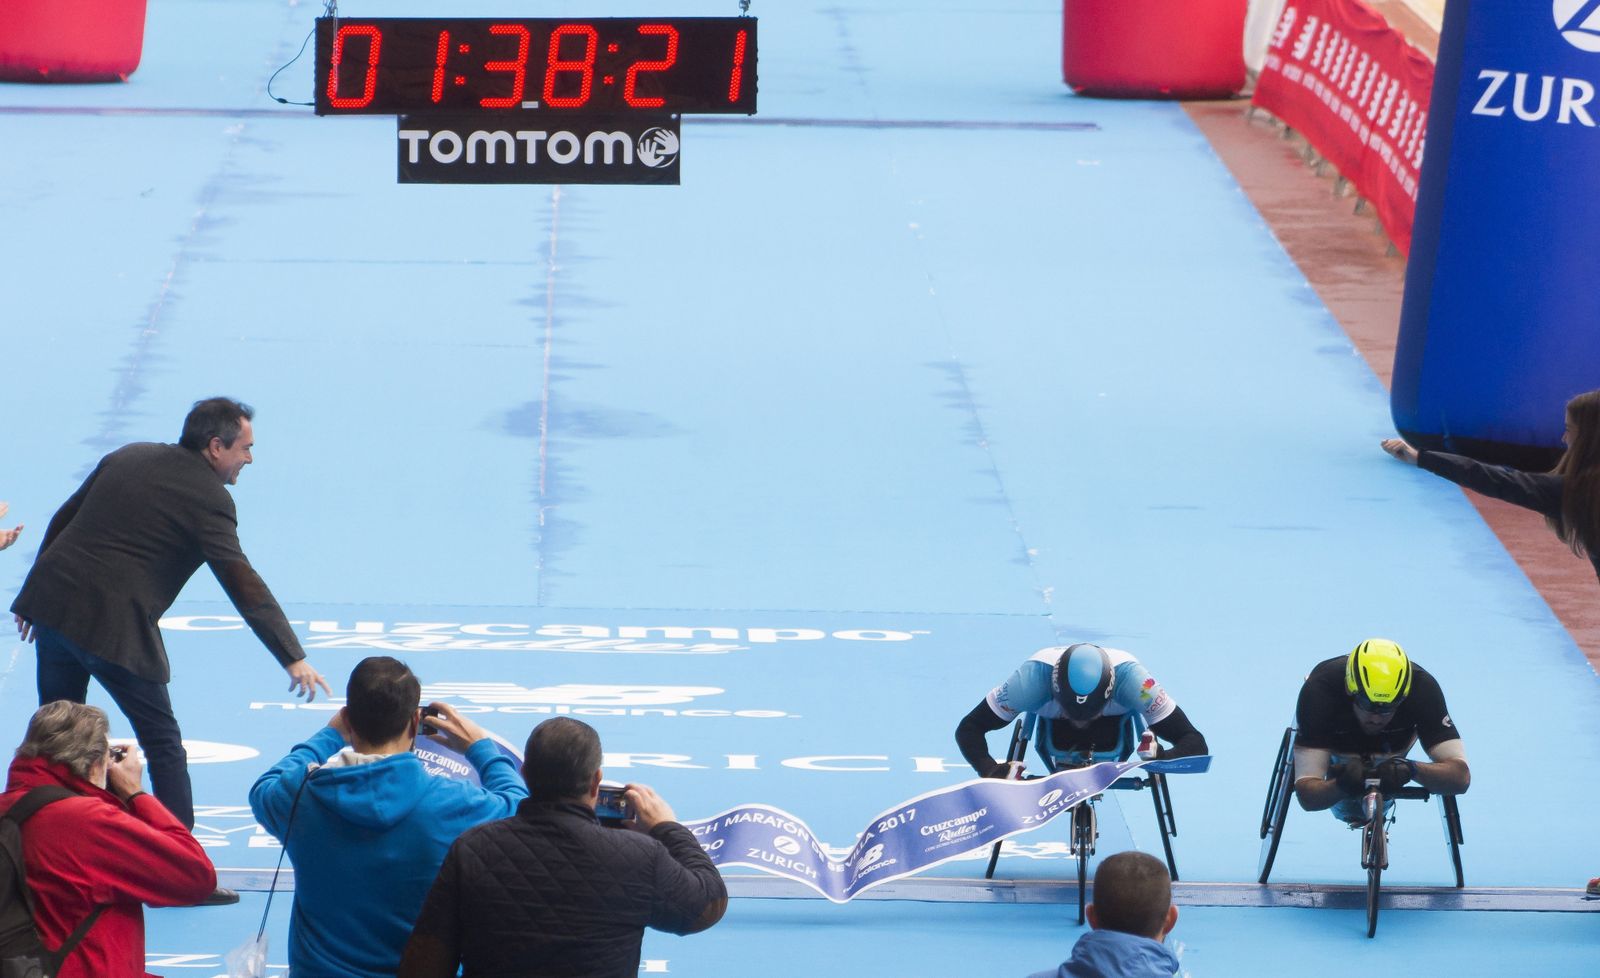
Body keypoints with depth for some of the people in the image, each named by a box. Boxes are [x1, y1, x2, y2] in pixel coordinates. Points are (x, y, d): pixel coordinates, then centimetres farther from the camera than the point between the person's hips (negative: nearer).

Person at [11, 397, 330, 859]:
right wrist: (293, 659, -17)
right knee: (162, 743, 5)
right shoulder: (207, 497, -8)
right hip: (113, 626, -7)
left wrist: (38, 598, 28)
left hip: (53, 597, 7)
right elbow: (242, 583, -15)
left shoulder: (127, 458, 15)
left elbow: (63, 520, 19)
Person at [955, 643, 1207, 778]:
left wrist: (1161, 758, -63)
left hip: (1113, 717, 0)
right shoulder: (1033, 677, -43)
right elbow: (968, 729, -35)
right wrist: (989, 770, -55)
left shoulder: (1130, 677, -44)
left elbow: (1194, 742, -41)